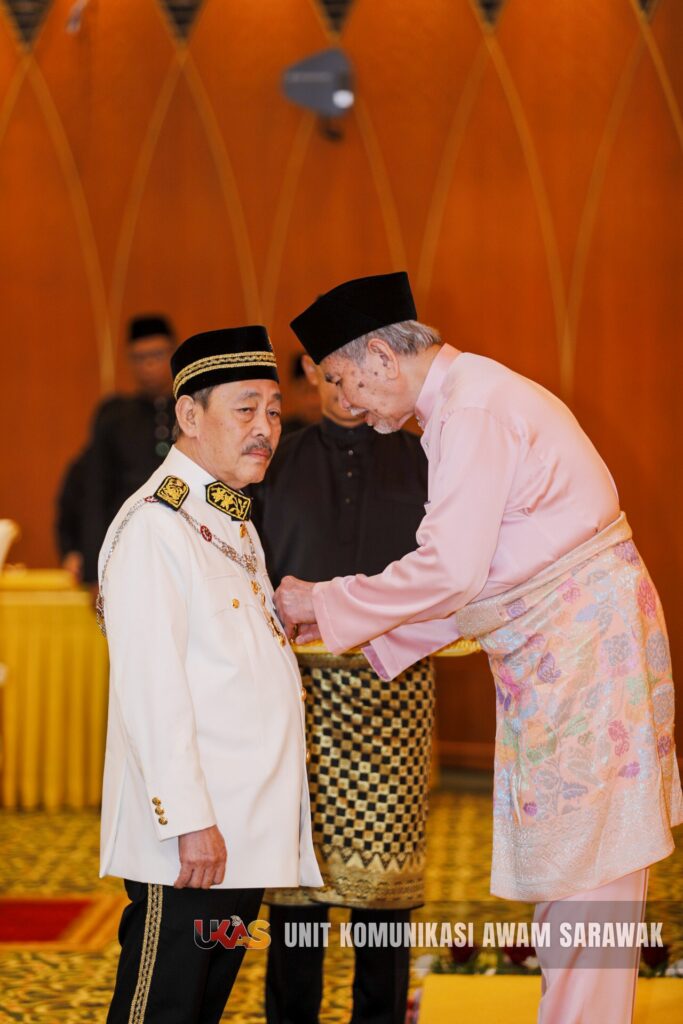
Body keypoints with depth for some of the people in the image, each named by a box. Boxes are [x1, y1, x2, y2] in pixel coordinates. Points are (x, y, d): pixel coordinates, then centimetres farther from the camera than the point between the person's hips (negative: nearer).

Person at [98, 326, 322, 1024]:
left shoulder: (233, 522, 17)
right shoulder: (154, 526, -14)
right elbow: (149, 689, -20)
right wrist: (189, 822, -21)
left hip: (247, 829, 9)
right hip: (188, 834, -9)